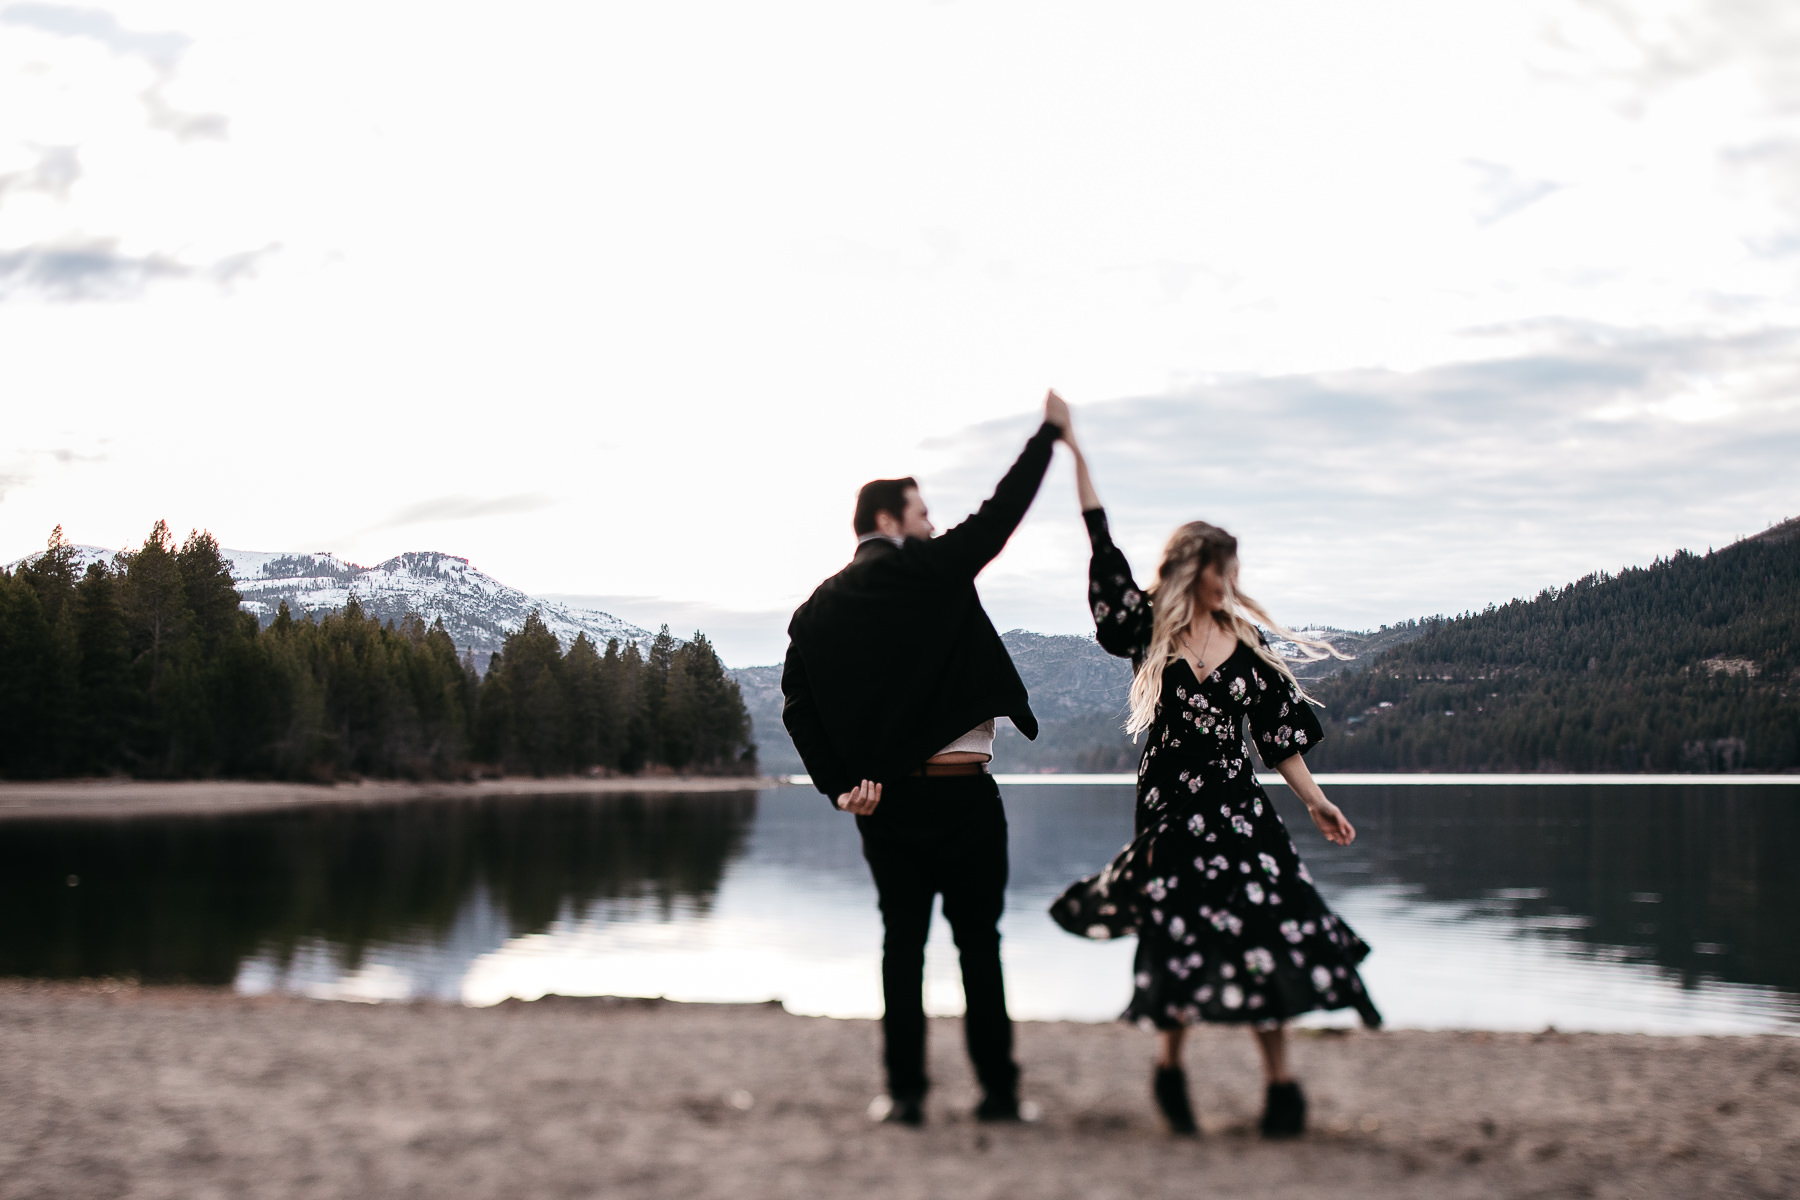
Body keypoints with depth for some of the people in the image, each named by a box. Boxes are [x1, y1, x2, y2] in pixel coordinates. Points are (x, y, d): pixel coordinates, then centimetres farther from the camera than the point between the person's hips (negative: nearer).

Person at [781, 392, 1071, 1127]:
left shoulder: (819, 608, 7)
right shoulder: (931, 569, -7)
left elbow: (798, 705, 0)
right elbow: (1001, 514, 0)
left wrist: (840, 783, -1)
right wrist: (1049, 433, 10)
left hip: (885, 797, 4)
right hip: (962, 791, -4)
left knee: (902, 942, 10)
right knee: (978, 942, 4)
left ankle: (905, 1093, 8)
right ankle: (998, 1089, 8)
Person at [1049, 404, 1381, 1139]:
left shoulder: (1243, 641, 8)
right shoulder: (1149, 630, 0)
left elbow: (1277, 732, 11)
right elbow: (1103, 550, -6)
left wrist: (1314, 801, 8)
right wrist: (1074, 452, -8)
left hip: (1238, 809, 2)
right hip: (1171, 811, -2)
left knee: (1261, 938, -5)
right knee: (1190, 941, -5)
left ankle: (1280, 1084, 5)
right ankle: (1170, 1066, 20)